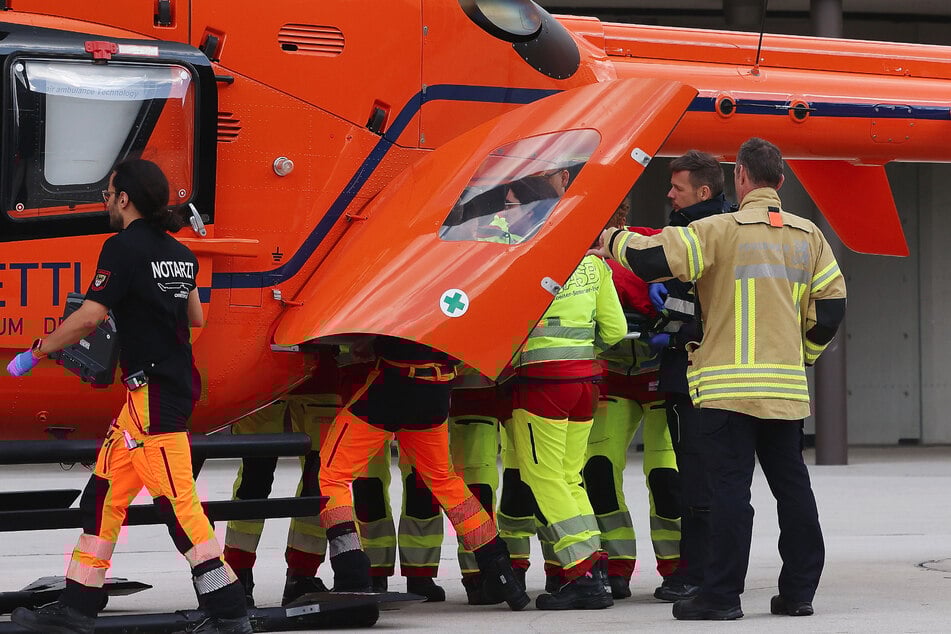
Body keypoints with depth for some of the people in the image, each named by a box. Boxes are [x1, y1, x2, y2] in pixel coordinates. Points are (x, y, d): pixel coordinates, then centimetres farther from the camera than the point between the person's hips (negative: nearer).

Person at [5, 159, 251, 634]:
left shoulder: (124, 247, -12)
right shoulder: (179, 252, 13)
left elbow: (89, 317, -17)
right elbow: (195, 318, 24)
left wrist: (37, 351, -4)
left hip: (153, 391, -9)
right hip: (175, 384, 9)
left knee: (175, 499, -9)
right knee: (107, 488, 12)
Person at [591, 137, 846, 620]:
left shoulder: (721, 231, -7)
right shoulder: (807, 236, 9)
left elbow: (654, 259, -12)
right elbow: (832, 304, 10)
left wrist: (615, 241, 8)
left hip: (729, 387, -5)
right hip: (787, 388, 5)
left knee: (730, 489, -4)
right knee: (792, 486, 10)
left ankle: (721, 595, -4)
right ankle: (799, 591, 13)